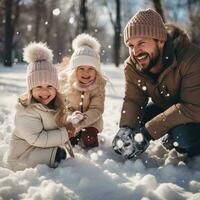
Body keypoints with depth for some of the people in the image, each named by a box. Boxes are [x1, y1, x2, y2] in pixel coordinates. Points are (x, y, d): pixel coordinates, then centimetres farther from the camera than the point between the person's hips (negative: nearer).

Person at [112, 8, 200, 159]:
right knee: (128, 121, -8)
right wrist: (125, 128, -34)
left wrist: (148, 131, -42)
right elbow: (133, 101, -12)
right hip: (164, 107, 7)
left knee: (183, 134, -35)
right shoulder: (132, 66, -17)